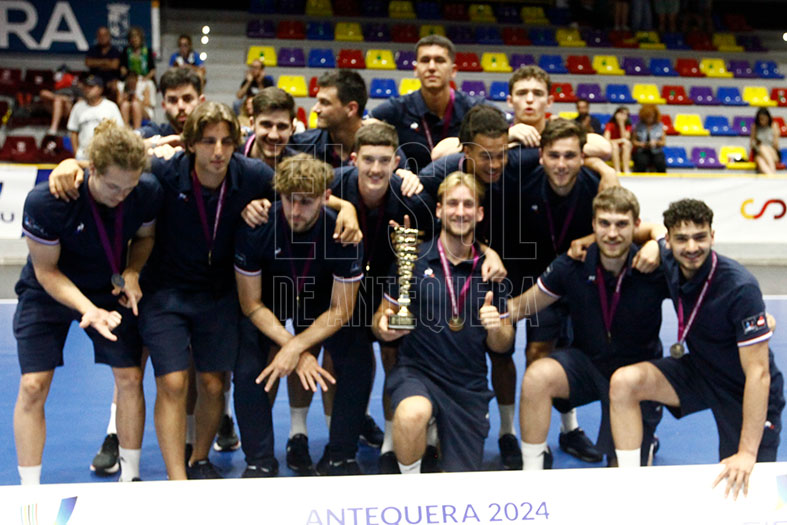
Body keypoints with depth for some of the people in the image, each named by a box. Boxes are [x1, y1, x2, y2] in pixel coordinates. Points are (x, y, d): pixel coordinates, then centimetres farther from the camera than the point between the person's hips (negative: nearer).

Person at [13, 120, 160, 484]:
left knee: (130, 377, -3)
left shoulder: (147, 193, -23)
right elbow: (47, 270, -20)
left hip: (111, 288, 3)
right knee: (33, 386, -8)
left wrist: (132, 272, -19)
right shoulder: (44, 201, -32)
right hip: (48, 291, -2)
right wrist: (88, 309, -33)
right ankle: (30, 494, 6)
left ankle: (130, 477, 14)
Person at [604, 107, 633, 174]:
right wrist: (620, 140, -27)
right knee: (614, 145, -33)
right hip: (611, 150, -2)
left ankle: (626, 170, -37)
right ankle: (617, 171, -43)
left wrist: (622, 124, -16)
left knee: (627, 143, -28)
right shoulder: (610, 125, -7)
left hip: (624, 151, 3)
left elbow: (625, 138, -15)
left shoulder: (628, 126, 3)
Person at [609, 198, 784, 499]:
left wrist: (748, 454, -32)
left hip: (746, 393, -5)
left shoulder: (740, 288, -30)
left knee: (743, 487, -13)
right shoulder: (669, 261, -13)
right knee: (623, 382, -18)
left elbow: (758, 374, -29)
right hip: (699, 370, 5)